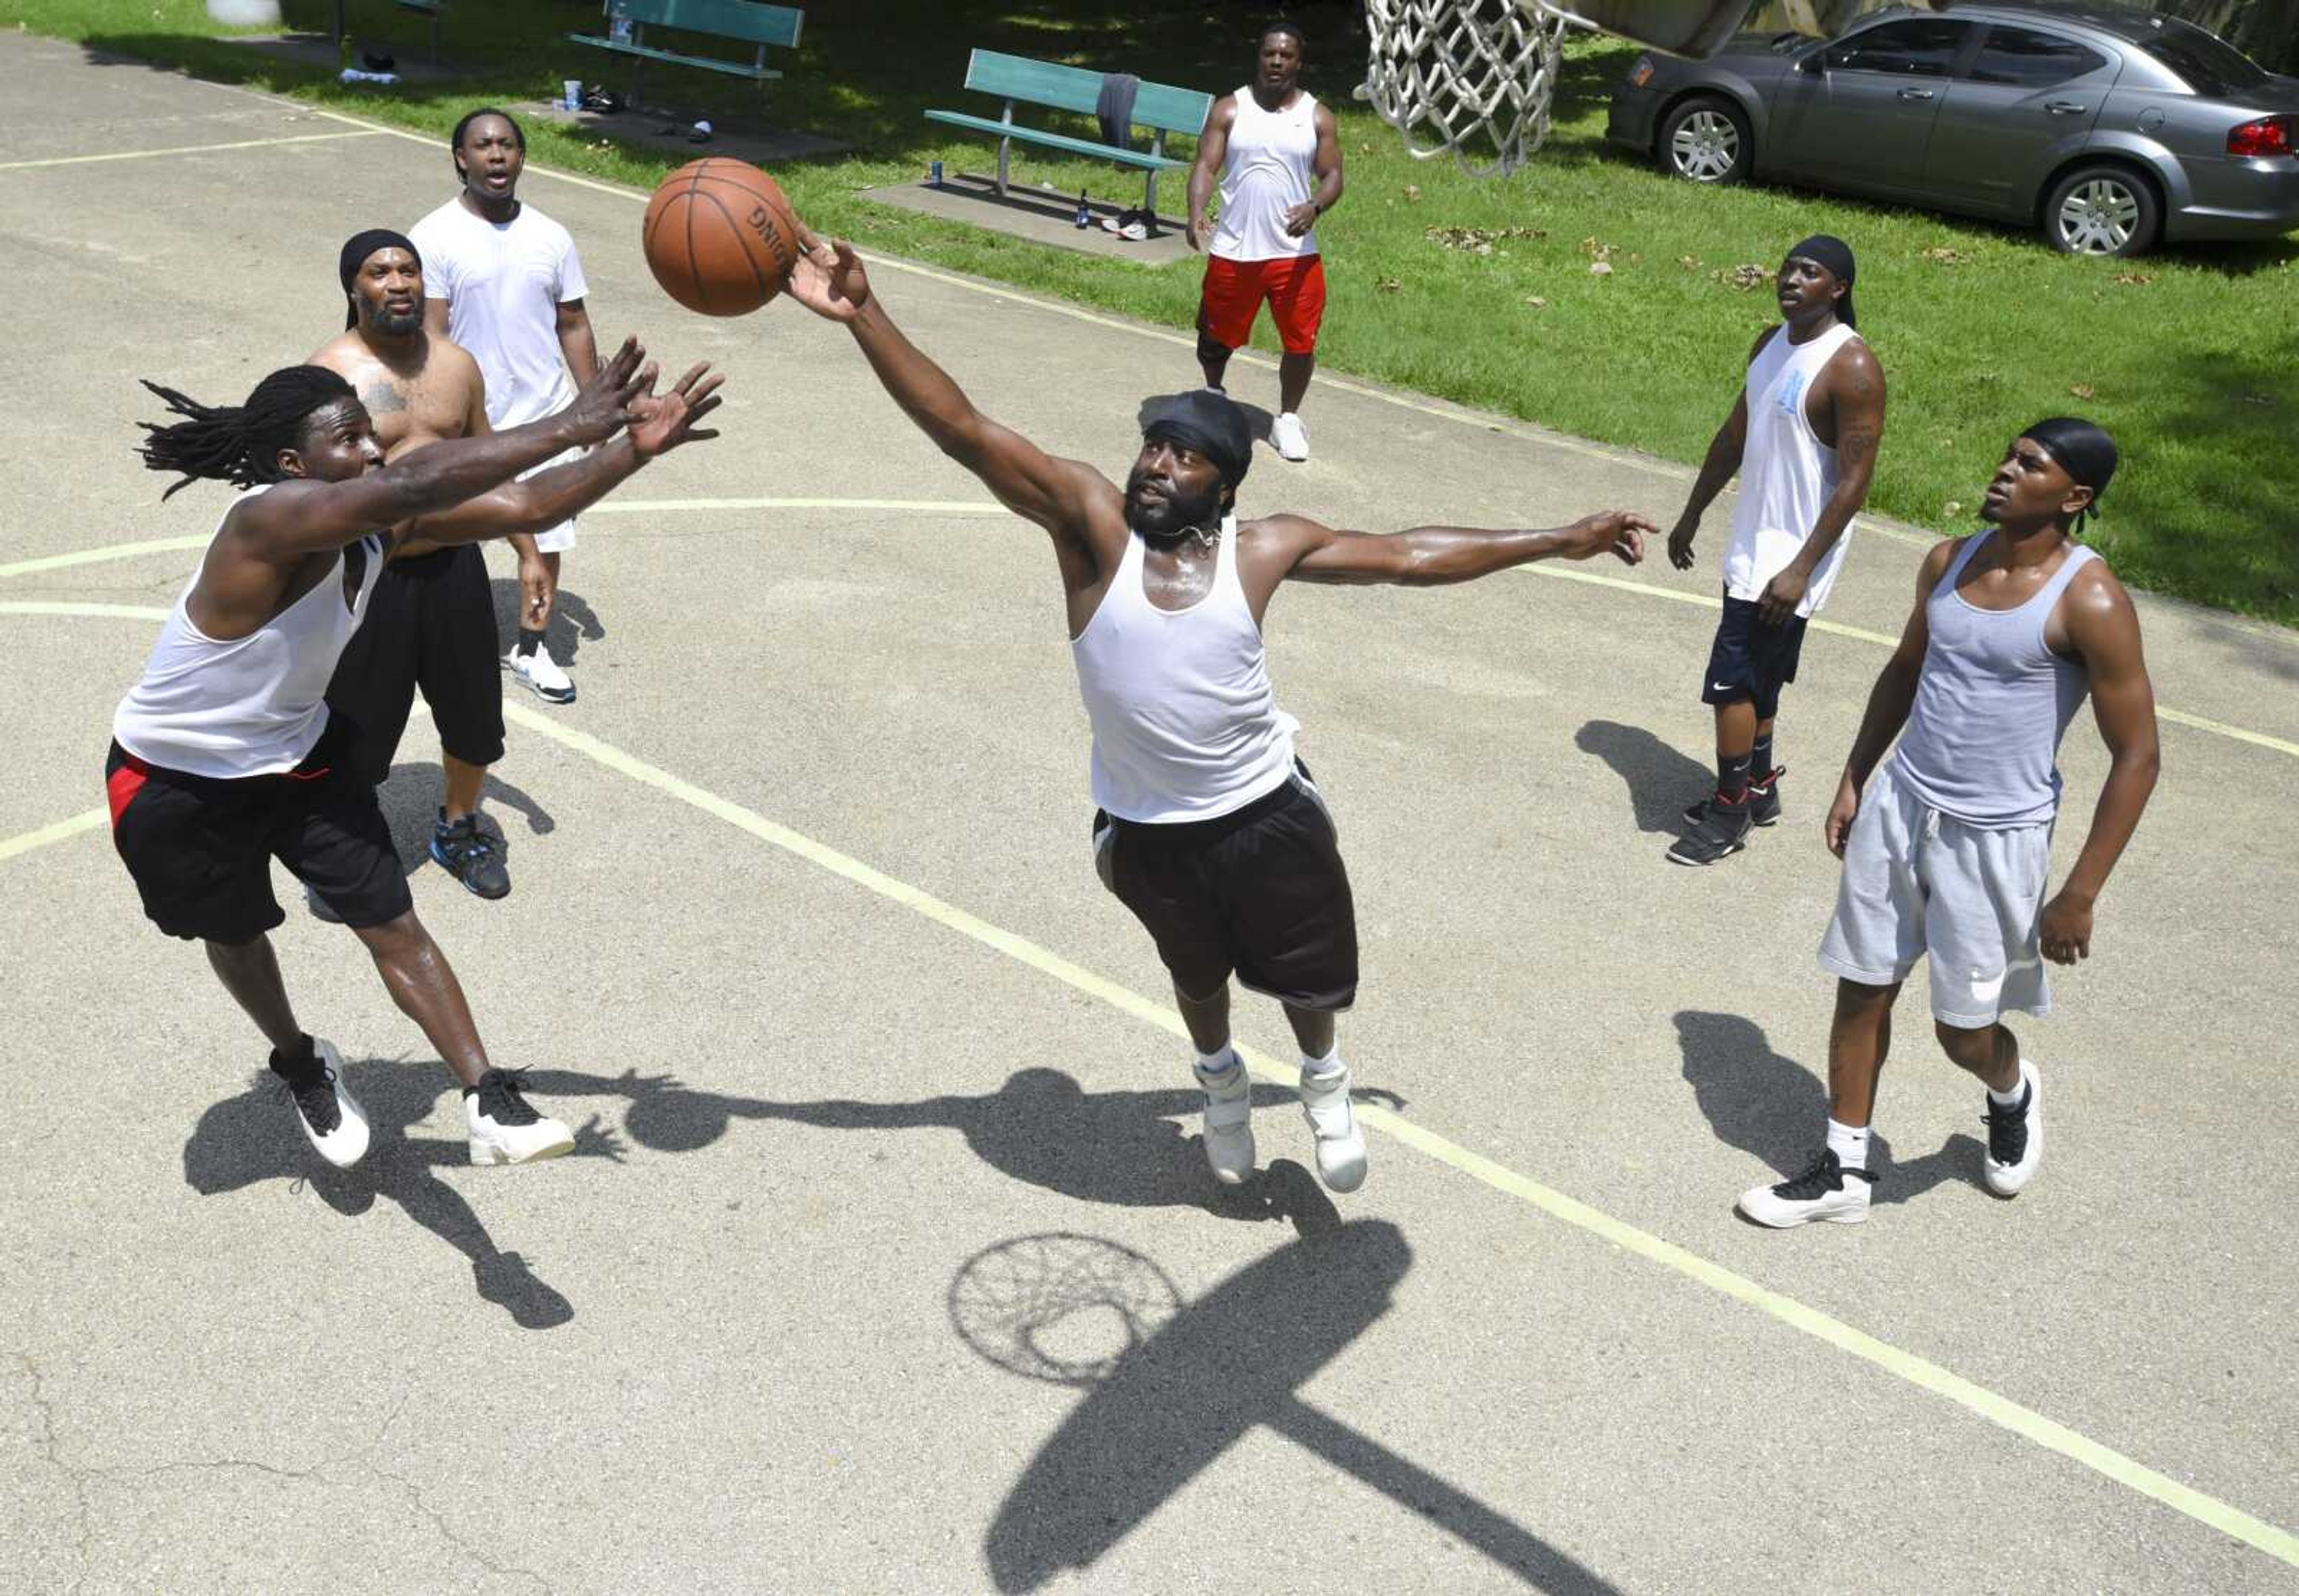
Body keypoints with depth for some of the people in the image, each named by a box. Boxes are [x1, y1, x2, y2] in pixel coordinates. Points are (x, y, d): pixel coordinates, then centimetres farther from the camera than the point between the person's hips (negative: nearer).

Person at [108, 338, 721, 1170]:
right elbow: (408, 485, -53)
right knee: (238, 936, 19)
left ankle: (489, 1103, -2)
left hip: (297, 751, 5)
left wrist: (634, 448, -29)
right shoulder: (269, 520, -37)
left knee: (392, 923, -4)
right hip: (177, 785, -5)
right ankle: (299, 1063, 46)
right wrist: (566, 427, -54)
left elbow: (522, 507, -16)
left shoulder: (378, 524, -14)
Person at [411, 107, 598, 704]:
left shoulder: (551, 237, 3)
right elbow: (430, 338, -12)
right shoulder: (434, 238, -9)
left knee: (546, 537, 6)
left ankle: (529, 649, 23)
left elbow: (573, 326, 9)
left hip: (546, 414, 3)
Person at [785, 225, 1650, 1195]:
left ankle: (1323, 1084, 52)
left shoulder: (1263, 548, -14)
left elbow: (1411, 556, -5)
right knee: (1198, 971, 26)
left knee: (1305, 971, 17)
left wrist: (1560, 542, -1)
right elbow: (964, 433, -29)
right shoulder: (1091, 522, -20)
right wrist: (863, 315, -40)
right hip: (1145, 827, 0)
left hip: (1267, 812, 0)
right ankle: (1221, 1081, 59)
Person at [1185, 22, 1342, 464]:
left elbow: (1332, 175, 1)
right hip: (1233, 249, 0)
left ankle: (1288, 418, 21)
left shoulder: (1317, 117, 2)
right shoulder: (1229, 110, 0)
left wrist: (1315, 207, -22)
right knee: (1216, 335, 13)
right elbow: (1206, 166, -5)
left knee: (1300, 342, 0)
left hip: (1295, 253, 0)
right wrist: (1196, 214, -24)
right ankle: (1214, 394, 43)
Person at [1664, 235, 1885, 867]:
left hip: (1792, 555, -8)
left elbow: (1855, 481, -21)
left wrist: (1802, 569, -24)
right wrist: (1692, 515, 21)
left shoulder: (1852, 368, -20)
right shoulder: (1772, 342, 6)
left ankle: (1730, 812, 11)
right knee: (1756, 677, 19)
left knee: (1732, 680, -4)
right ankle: (1759, 788, 35)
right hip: (1750, 543, 8)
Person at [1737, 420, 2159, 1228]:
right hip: (1899, 806, 6)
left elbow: (2135, 757, -15)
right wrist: (1853, 781, 15)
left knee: (1962, 1029, 6)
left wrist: (2079, 895, -16)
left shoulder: (2089, 602, -18)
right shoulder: (1949, 560, 1)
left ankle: (2013, 1094, 43)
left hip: (1996, 837, -5)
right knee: (1861, 991, 10)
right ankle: (1844, 1171, 26)